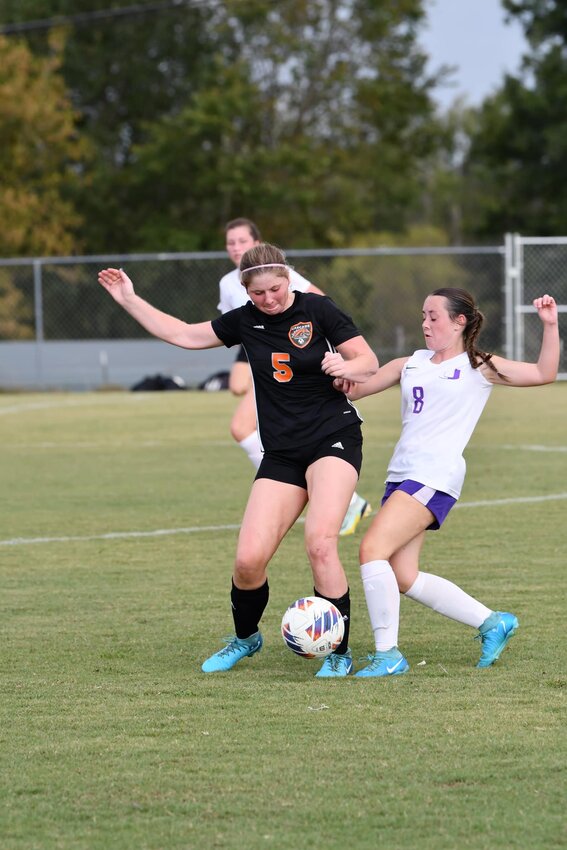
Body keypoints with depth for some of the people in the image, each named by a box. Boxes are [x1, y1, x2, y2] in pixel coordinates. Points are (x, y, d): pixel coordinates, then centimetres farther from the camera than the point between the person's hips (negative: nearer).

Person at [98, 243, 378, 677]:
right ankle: (245, 638, 22)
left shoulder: (317, 310, -4)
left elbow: (370, 361, -2)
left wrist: (346, 366, -24)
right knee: (249, 559, -7)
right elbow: (184, 334, 16)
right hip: (281, 454, 4)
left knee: (320, 543, -24)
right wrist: (129, 300, 12)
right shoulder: (245, 321, 7)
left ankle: (339, 653, -10)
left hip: (333, 440, -4)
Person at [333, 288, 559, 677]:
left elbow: (544, 374, 2)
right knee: (404, 579, 4)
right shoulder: (411, 364, 20)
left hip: (435, 476, -7)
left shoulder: (478, 368, 5)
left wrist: (550, 325, -9)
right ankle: (492, 622, 19)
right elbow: (358, 388, 21)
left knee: (372, 549, -20)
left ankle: (388, 654, -14)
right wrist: (343, 379, -2)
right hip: (401, 474, 7)